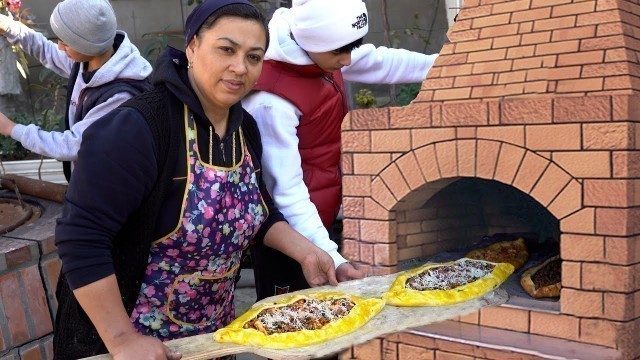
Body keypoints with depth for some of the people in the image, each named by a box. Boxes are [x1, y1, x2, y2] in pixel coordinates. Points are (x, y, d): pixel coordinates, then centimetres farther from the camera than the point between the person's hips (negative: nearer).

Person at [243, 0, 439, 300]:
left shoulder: (319, 48, -5)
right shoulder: (272, 102, -29)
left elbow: (380, 62, 10)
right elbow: (286, 191, -28)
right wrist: (331, 258, -30)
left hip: (325, 216, 9)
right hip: (291, 233, -9)